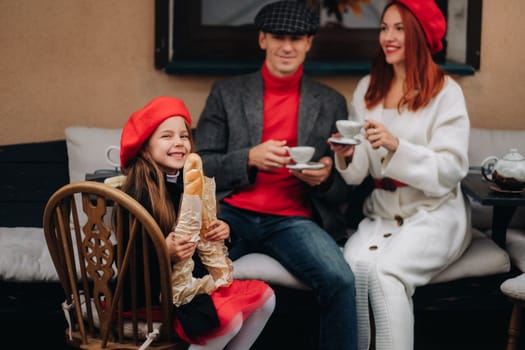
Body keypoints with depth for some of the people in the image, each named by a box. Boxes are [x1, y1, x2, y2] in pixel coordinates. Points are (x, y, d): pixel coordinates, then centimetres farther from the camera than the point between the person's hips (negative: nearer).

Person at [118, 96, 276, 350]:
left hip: (197, 280, 8)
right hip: (156, 291, -8)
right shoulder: (138, 194, -18)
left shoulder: (192, 184, 6)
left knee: (264, 297, 3)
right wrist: (166, 253, -35)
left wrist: (222, 231, -2)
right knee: (228, 318, -26)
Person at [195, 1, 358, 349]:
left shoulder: (331, 102, 12)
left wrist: (326, 177, -11)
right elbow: (201, 167, 7)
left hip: (293, 220, 0)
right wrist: (250, 158, -11)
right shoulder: (227, 92, 12)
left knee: (340, 280, -29)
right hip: (232, 214, 0)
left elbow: (345, 189, 13)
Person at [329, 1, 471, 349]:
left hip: (434, 213, -3)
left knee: (385, 271, -31)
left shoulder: (446, 92, -4)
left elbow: (450, 170, -12)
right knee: (355, 264, -28)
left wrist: (396, 146, -25)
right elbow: (358, 173, 6)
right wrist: (347, 156, -17)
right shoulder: (368, 89, 10)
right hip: (381, 212, 4)